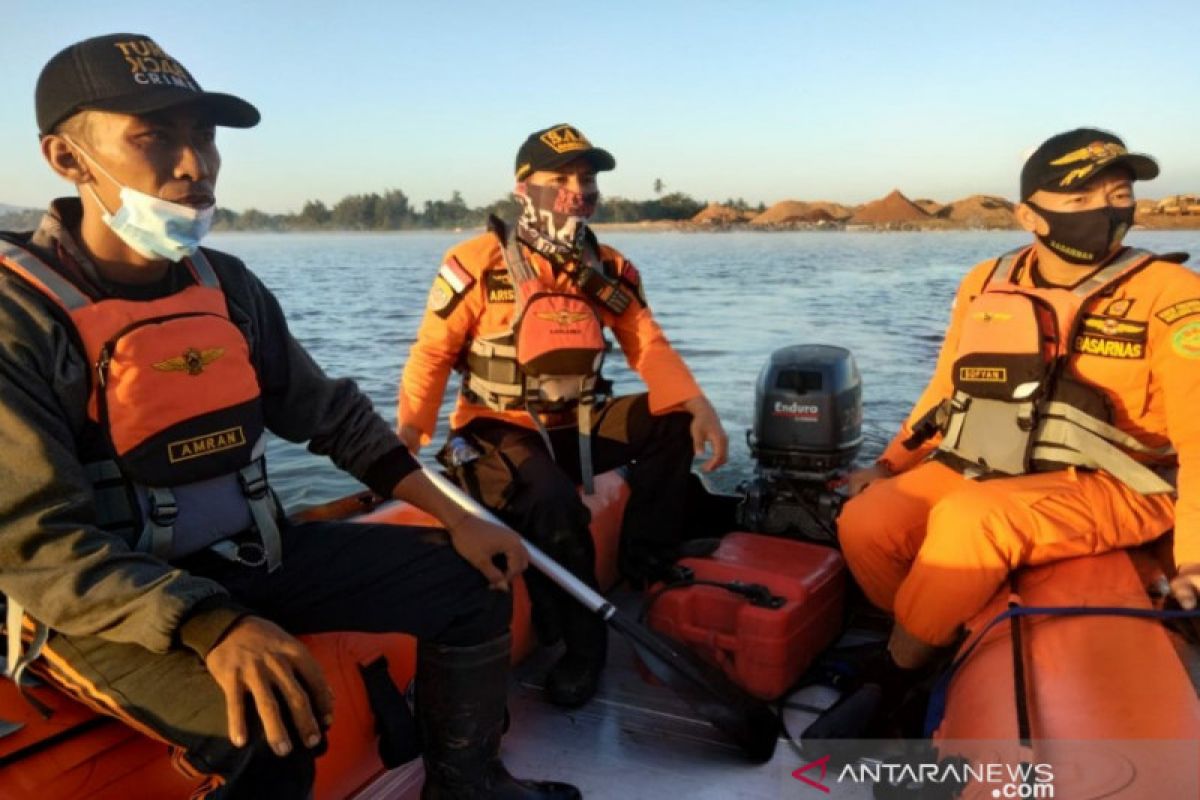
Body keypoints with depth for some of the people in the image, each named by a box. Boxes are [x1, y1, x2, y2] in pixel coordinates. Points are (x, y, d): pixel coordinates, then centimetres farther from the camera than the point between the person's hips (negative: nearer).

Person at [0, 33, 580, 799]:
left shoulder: (229, 285, 2)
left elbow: (335, 415, 7)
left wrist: (456, 518, -1)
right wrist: (213, 627, -37)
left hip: (250, 558, 6)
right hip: (100, 604, -6)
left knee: (468, 580, 0)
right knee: (272, 722, -34)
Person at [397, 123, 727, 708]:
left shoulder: (610, 270, 4)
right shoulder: (480, 263, -10)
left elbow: (649, 347, -4)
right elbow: (432, 352, -10)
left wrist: (698, 407, -21)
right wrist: (410, 428, -26)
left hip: (574, 427, 6)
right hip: (497, 431, -5)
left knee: (673, 420, -11)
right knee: (553, 503, -33)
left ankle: (645, 562, 3)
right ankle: (581, 643, -11)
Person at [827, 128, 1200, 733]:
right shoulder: (986, 283, 7)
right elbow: (945, 393, 16)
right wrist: (891, 463, 6)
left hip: (1109, 487, -4)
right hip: (980, 472, 5)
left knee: (970, 519, -32)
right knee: (865, 523, -18)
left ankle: (892, 678, -10)